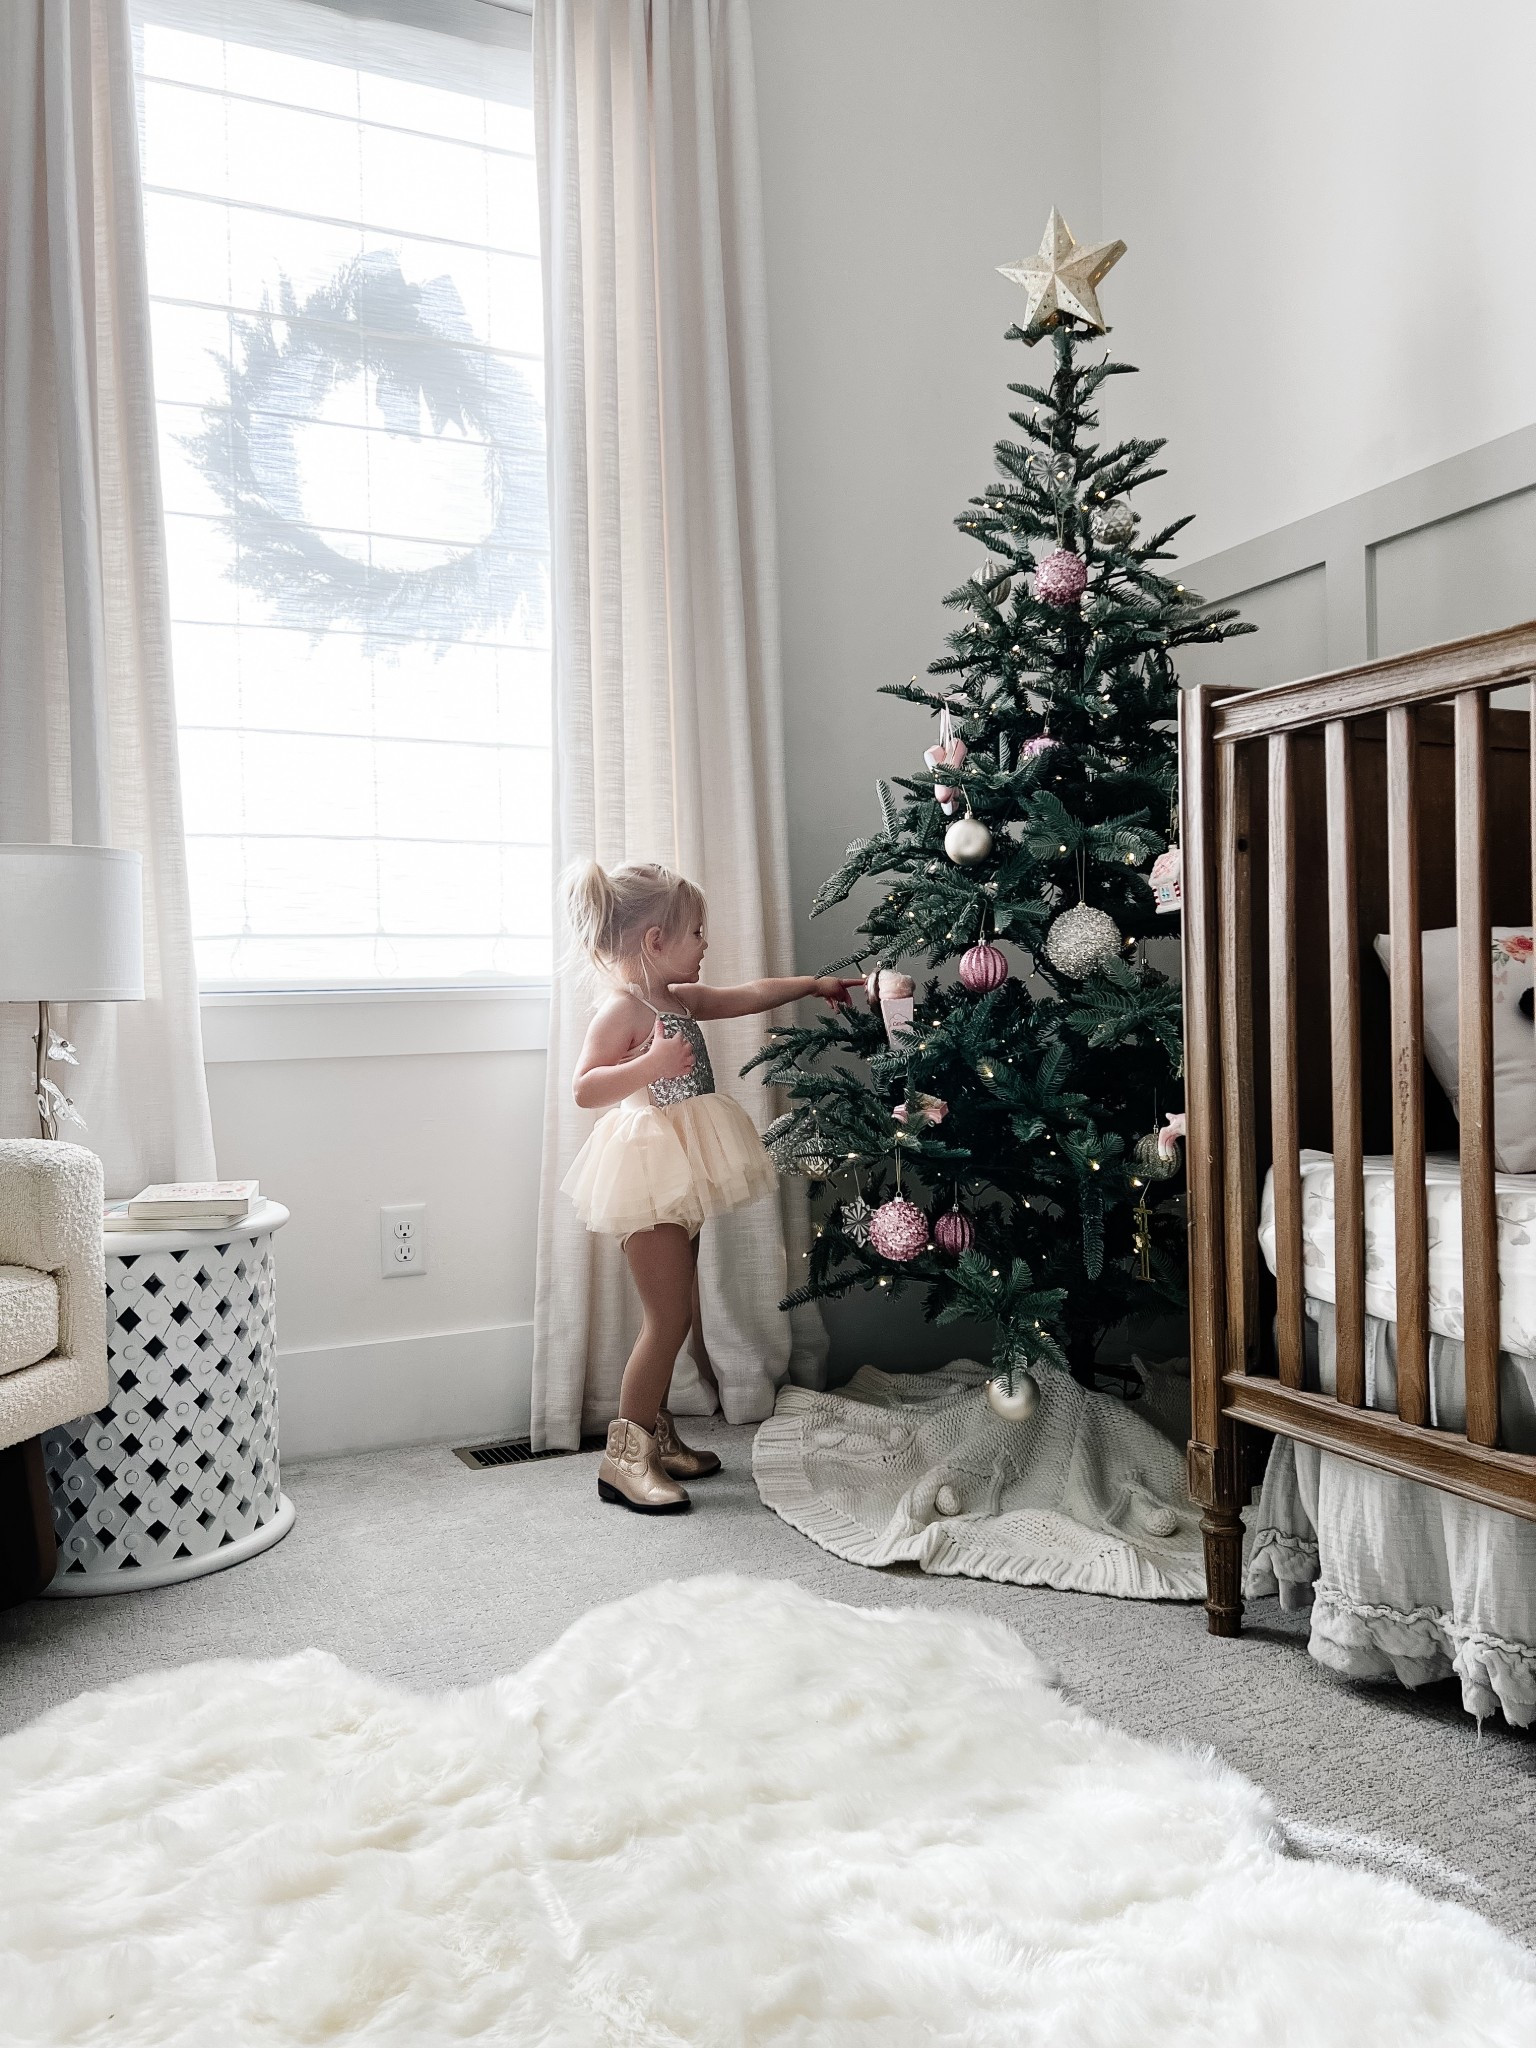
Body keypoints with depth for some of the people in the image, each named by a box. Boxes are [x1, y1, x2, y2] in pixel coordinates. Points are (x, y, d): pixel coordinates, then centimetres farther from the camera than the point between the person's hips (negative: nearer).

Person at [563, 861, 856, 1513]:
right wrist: (652, 1063, -31)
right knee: (670, 1319, -7)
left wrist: (815, 983, 28)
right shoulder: (622, 1009, -14)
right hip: (651, 1175, -10)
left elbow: (748, 996, 25)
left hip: (679, 1178, 10)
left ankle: (658, 1438, 27)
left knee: (674, 1314, 15)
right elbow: (584, 1089, -21)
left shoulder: (678, 1000, 13)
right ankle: (623, 1457, 2)